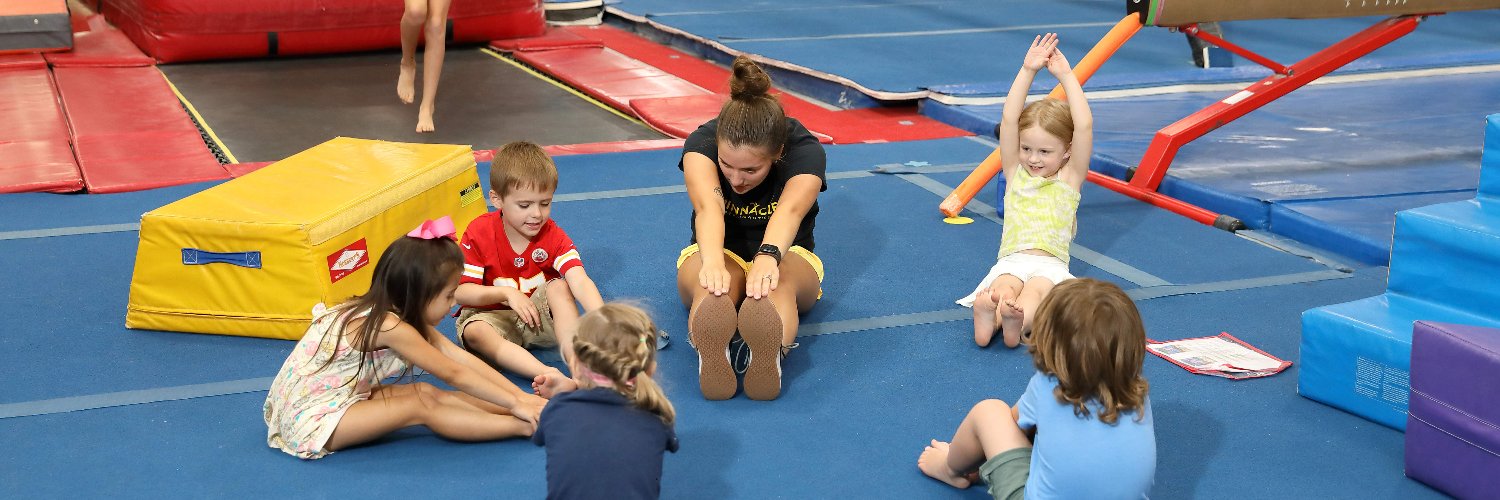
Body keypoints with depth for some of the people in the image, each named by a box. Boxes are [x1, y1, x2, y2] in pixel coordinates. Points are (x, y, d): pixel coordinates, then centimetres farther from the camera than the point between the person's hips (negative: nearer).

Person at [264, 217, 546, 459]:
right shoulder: (389, 326, -24)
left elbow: (463, 359, 0)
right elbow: (454, 374, -18)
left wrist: (521, 396, -3)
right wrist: (515, 403, -12)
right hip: (309, 424, -9)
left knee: (427, 392, -4)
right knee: (421, 406, -18)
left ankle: (537, 409, -7)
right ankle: (525, 426, -19)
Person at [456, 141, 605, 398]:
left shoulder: (553, 236, -9)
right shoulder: (478, 234, -12)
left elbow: (580, 282, -26)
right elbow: (461, 292, -13)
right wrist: (507, 293, -27)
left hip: (540, 314, 1)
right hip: (490, 315, -1)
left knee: (559, 286, -27)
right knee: (474, 332, -35)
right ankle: (550, 376, -54)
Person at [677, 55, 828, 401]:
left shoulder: (805, 150, -20)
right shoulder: (702, 142, -19)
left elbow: (789, 210, -41)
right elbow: (708, 206, -39)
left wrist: (767, 258, -63)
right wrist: (713, 263, -60)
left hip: (786, 253, 0)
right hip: (719, 252, 0)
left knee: (779, 281, -40)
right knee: (715, 284, -40)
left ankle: (770, 354, -69)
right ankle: (711, 356, -69)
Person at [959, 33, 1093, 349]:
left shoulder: (1069, 179, 16)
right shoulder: (1015, 174, 20)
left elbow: (1084, 126, 3)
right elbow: (1009, 120, 9)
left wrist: (1066, 75, 5)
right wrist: (1028, 70, 5)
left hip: (1050, 266, -1)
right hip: (1011, 262, 1)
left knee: (1035, 290, -36)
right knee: (1004, 287, -35)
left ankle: (1017, 321, -67)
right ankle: (987, 315, -66)